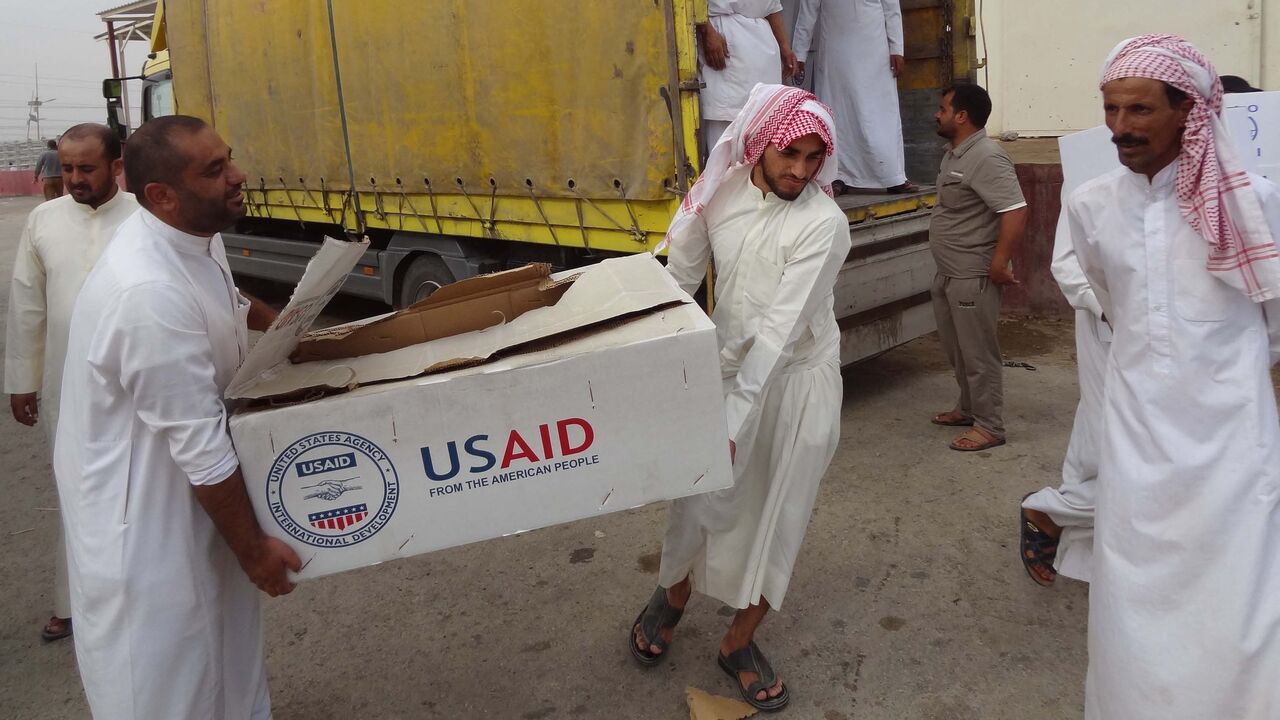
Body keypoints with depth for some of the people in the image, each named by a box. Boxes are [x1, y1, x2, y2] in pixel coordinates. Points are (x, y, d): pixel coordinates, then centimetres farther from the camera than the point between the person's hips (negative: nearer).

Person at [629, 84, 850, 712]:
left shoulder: (823, 223, -19)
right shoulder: (719, 192, -6)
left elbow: (782, 325, -26)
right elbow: (678, 278, 1)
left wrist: (734, 419, -31)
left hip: (799, 378, -2)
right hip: (728, 367, 3)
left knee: (778, 515, 7)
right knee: (700, 497, 7)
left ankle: (739, 642, 29)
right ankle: (673, 595, 40)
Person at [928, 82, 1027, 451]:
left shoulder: (986, 158, -20)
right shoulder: (954, 154, 12)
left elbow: (1015, 212, -26)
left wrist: (999, 264, -23)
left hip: (972, 278, -10)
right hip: (948, 274, 10)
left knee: (978, 352, -1)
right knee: (957, 349, 20)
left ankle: (989, 427, 10)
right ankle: (969, 408, 36)